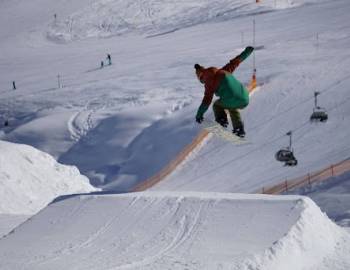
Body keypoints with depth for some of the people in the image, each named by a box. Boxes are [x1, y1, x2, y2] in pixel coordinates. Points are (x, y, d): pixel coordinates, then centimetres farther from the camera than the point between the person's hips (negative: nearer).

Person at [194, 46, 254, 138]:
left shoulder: (209, 83, 4)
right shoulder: (223, 71, 19)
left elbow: (207, 100, 2)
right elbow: (235, 62, 28)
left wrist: (199, 115, 10)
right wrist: (247, 52, 42)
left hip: (231, 100, -6)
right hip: (245, 99, 6)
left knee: (217, 105, 26)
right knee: (232, 108, 36)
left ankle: (222, 119, 1)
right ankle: (239, 129, 23)